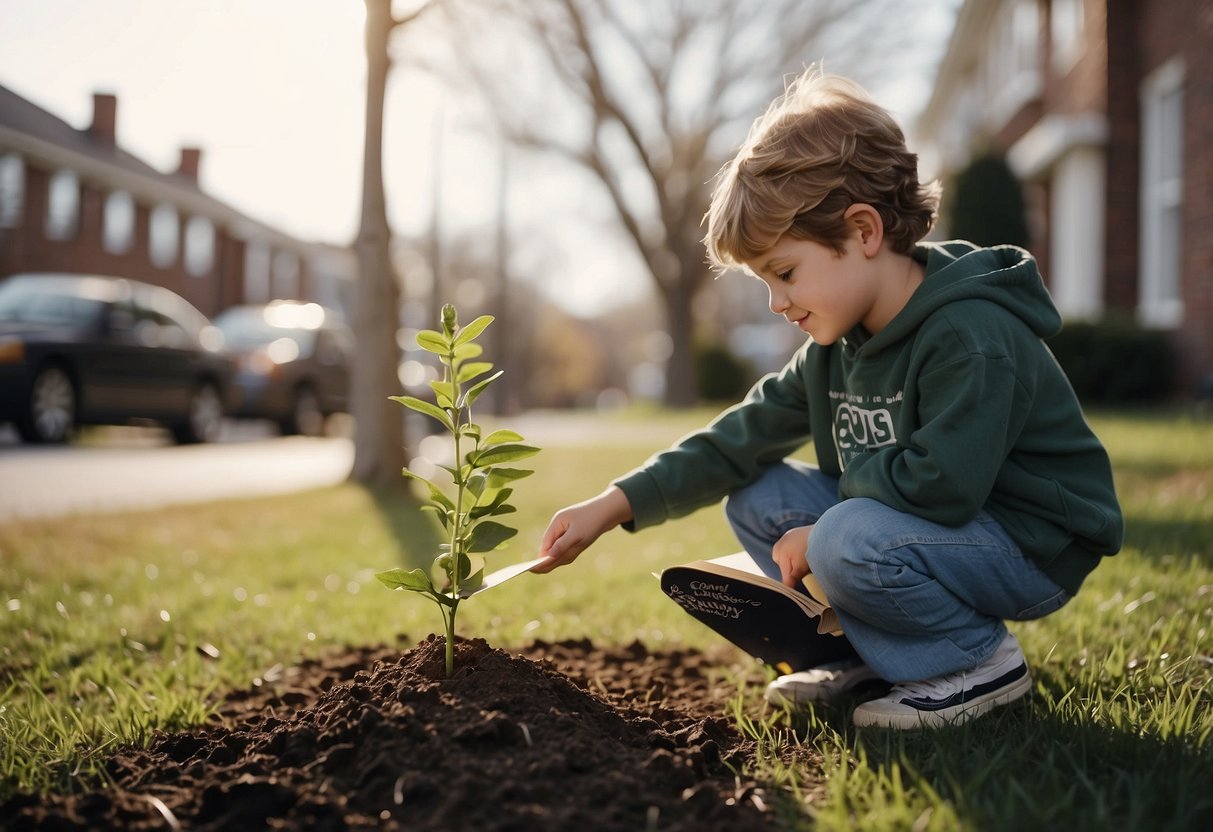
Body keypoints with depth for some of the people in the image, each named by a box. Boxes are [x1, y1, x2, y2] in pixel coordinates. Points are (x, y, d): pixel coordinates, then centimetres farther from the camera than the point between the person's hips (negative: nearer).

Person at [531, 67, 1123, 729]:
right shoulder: (839, 344, 3)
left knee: (851, 543, -33)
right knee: (757, 498, 1)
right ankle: (868, 655, 6)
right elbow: (743, 438, 2)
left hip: (1029, 547, -8)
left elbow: (937, 486, -33)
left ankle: (982, 661, -7)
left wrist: (840, 504, -14)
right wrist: (611, 506, -5)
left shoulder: (970, 338, -25)